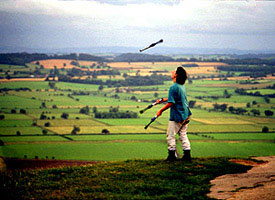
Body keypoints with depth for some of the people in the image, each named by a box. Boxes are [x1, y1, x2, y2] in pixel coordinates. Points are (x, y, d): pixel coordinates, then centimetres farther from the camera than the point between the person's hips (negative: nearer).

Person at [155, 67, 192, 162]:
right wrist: (163, 100, 26)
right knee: (183, 134, 11)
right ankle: (187, 155, 9)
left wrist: (161, 110, -11)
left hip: (177, 116, -8)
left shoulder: (173, 87, -19)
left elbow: (171, 103, -21)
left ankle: (172, 155, 4)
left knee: (170, 135, 2)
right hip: (185, 115, 8)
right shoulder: (182, 86, 9)